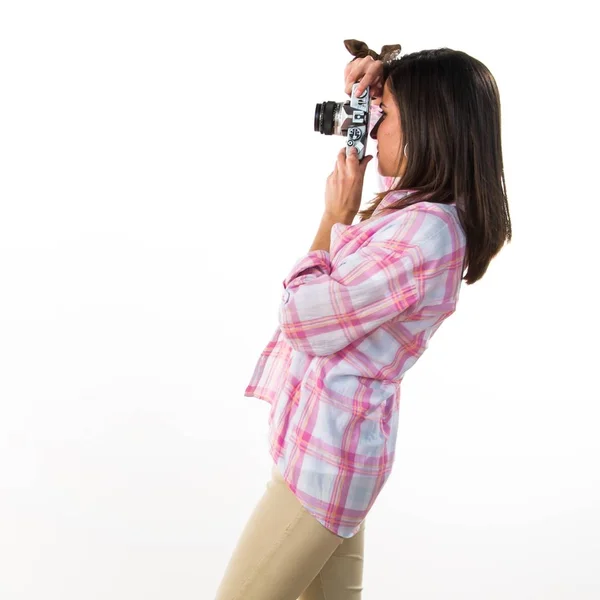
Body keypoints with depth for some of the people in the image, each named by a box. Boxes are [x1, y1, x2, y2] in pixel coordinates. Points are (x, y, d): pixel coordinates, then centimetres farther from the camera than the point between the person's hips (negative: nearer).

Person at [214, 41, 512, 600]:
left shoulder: (424, 233, -24)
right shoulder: (415, 205, 4)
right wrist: (357, 100, 8)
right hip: (337, 436, 10)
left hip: (322, 452, -9)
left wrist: (335, 218, -12)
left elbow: (301, 318, -21)